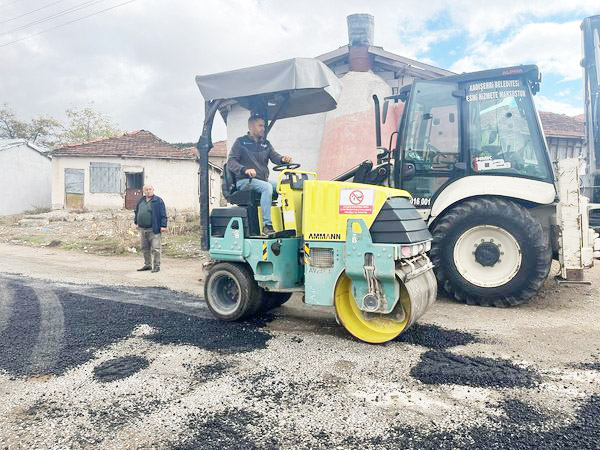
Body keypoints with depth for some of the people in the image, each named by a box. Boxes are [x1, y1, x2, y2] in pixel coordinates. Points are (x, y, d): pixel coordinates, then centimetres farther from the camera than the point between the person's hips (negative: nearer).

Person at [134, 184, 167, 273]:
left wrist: (163, 225, -14)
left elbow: (163, 214, -8)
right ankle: (147, 265, 25)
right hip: (142, 229, 6)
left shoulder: (158, 200, -5)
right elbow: (136, 212, 27)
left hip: (153, 229, -6)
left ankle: (157, 266, 3)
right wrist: (136, 222, 22)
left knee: (155, 249, -5)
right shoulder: (140, 201, 13)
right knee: (145, 249, 14)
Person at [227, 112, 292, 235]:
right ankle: (267, 226, -36)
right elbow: (231, 162, -5)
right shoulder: (241, 142, 5)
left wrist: (283, 159, -18)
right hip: (244, 181, -6)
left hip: (263, 180, 6)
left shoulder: (266, 144, 22)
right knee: (267, 187, -33)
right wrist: (245, 169, -25)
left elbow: (275, 157, 7)